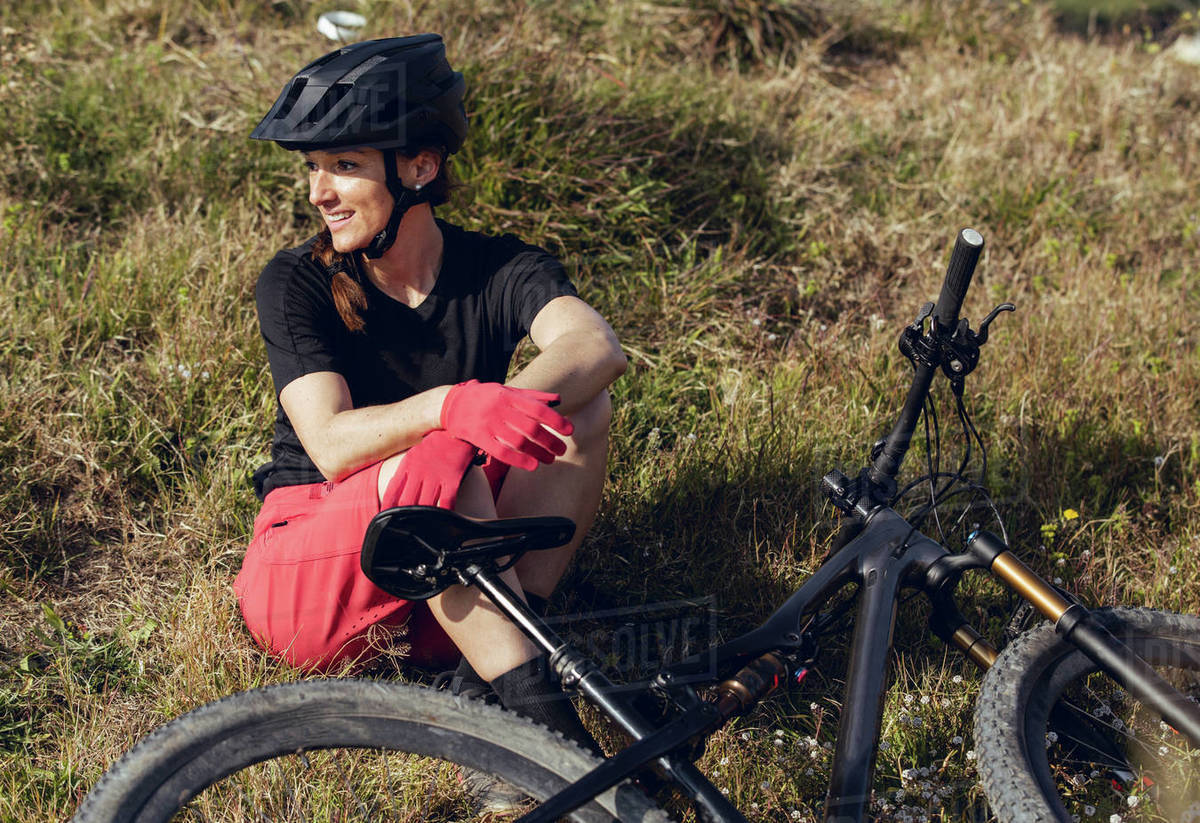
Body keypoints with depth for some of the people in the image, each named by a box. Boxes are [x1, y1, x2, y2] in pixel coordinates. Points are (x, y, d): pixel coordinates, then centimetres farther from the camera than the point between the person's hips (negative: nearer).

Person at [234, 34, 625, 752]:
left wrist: (511, 403, -49)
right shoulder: (296, 284, -10)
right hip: (307, 575, -3)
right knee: (433, 459, -34)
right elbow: (332, 445, -26)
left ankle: (489, 688, -23)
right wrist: (451, 405, -46)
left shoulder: (500, 270, -5)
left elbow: (598, 346, -28)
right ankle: (536, 714, -33)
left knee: (579, 408, -20)